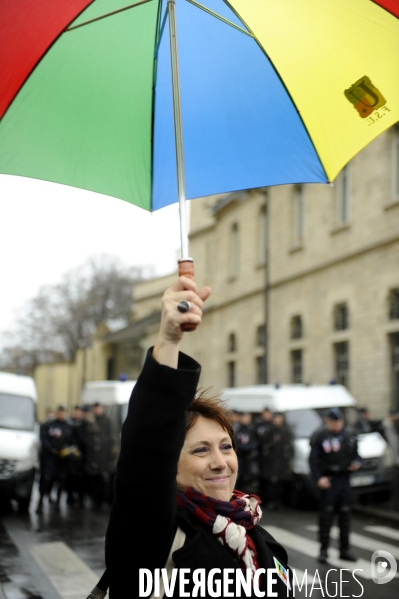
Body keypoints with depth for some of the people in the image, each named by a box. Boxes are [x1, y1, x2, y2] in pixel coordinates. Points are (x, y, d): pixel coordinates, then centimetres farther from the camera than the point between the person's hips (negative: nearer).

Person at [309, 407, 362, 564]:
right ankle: (324, 550, 5)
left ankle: (345, 549, 17)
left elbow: (356, 455, 17)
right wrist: (318, 478, -18)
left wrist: (357, 463, -6)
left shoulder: (349, 436, 9)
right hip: (328, 480, -4)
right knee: (326, 514, -4)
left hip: (344, 479, 4)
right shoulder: (320, 436, -5)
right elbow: (313, 459, -7)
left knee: (345, 515, 8)